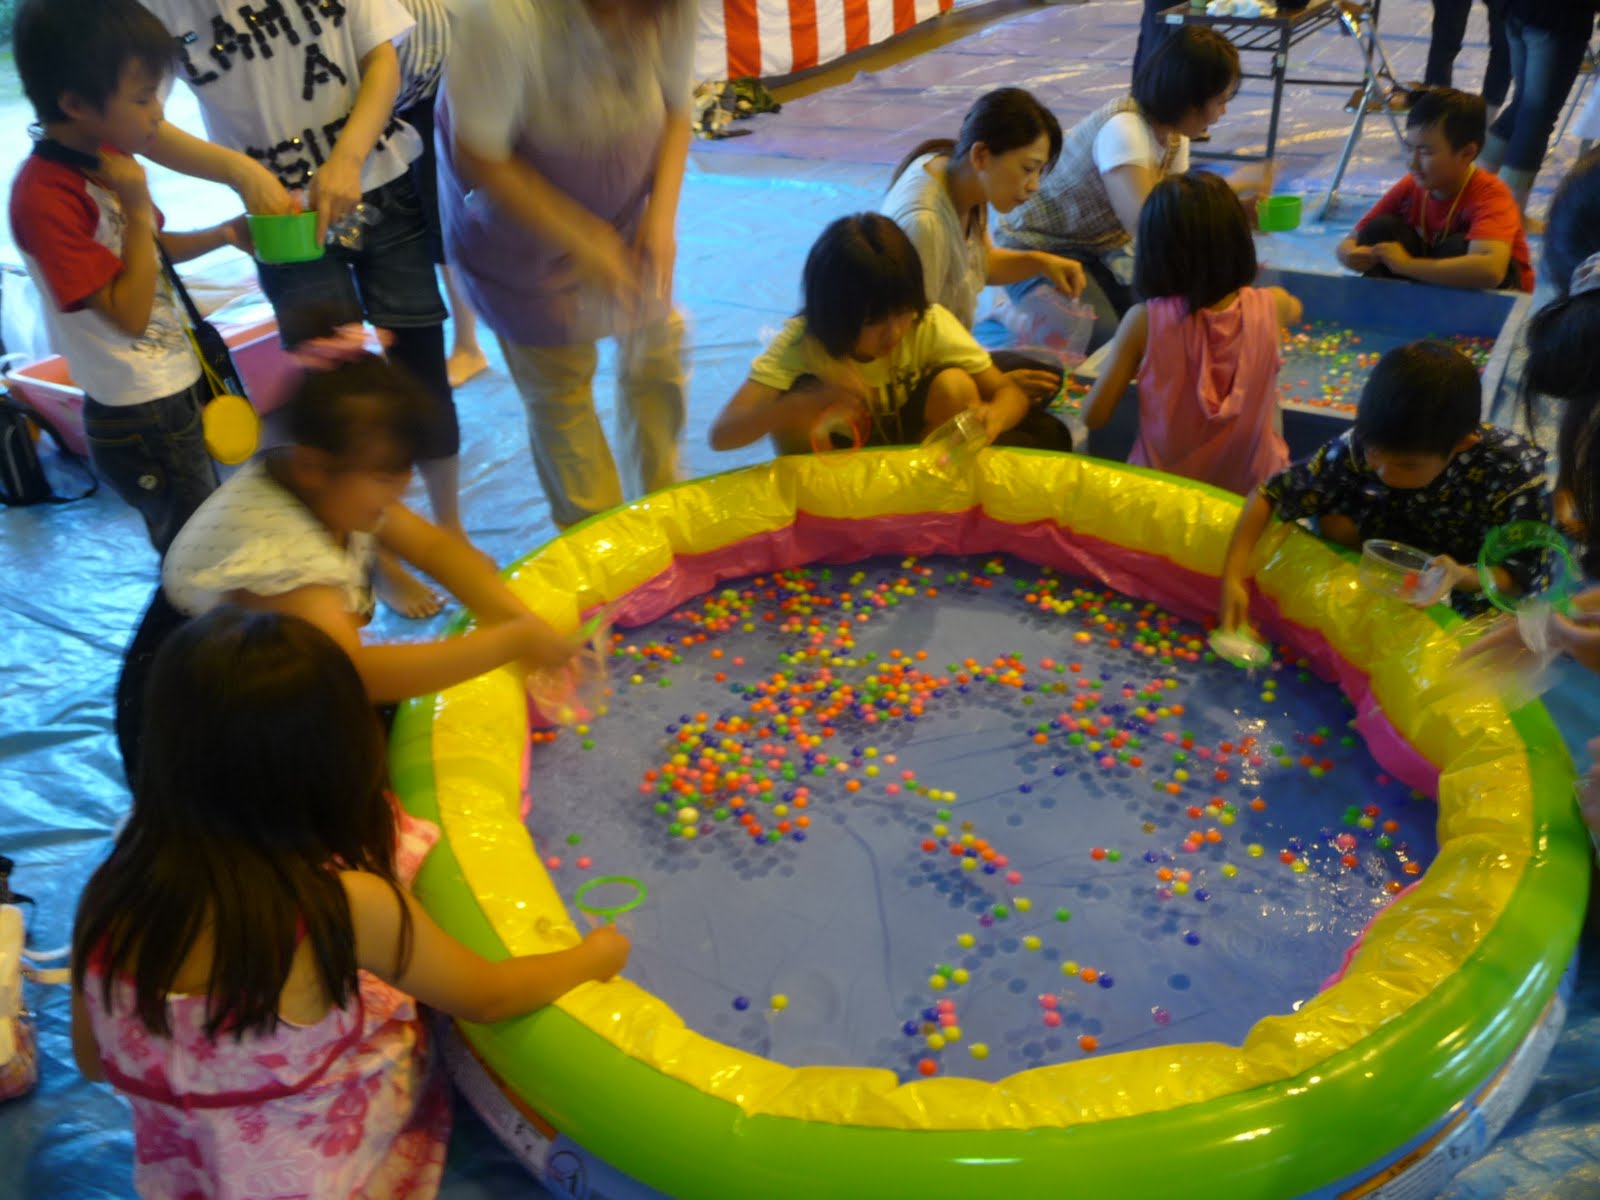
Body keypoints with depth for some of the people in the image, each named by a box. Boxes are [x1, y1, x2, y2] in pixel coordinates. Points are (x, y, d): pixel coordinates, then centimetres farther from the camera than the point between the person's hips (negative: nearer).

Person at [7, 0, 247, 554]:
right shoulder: (47, 196, -25)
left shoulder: (105, 157, 1)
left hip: (177, 393, 8)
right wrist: (138, 207, -26)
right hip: (142, 424, -8)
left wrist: (223, 234, 3)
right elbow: (130, 312, -24)